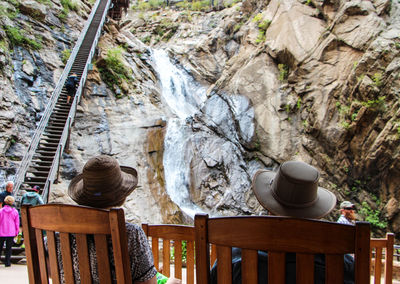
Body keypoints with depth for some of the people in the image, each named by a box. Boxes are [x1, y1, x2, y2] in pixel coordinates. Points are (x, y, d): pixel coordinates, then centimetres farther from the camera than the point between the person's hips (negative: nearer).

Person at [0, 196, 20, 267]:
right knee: (8, 248, 5)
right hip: (11, 233, 0)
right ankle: (7, 262, 3)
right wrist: (16, 232, 12)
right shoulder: (15, 211, -2)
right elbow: (17, 223, 2)